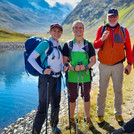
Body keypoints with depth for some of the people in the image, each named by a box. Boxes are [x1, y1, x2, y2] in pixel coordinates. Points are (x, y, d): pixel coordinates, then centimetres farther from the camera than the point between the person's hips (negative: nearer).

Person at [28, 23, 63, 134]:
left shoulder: (59, 45, 10)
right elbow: (31, 58, -13)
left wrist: (63, 68, 0)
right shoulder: (45, 44, -10)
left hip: (57, 78, 7)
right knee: (43, 107, -4)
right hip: (46, 79, -7)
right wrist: (42, 71, -21)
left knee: (56, 105, 18)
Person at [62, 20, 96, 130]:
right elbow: (64, 61, -1)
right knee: (72, 97, 11)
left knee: (86, 96, 13)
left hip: (86, 76, 1)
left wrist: (86, 66, -15)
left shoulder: (88, 44, 2)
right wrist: (73, 68, -19)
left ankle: (88, 118, 32)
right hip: (72, 77, 0)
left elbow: (93, 60, 5)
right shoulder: (68, 45, 0)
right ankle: (71, 118, 31)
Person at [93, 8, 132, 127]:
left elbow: (128, 48, 8)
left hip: (118, 65, 1)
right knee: (102, 91, 4)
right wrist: (102, 39, -22)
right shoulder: (101, 29, 4)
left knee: (118, 91, 8)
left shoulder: (123, 30, 6)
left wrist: (129, 64, 4)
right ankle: (100, 114, 18)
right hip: (104, 65, -1)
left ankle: (118, 114, 24)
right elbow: (95, 45, -1)